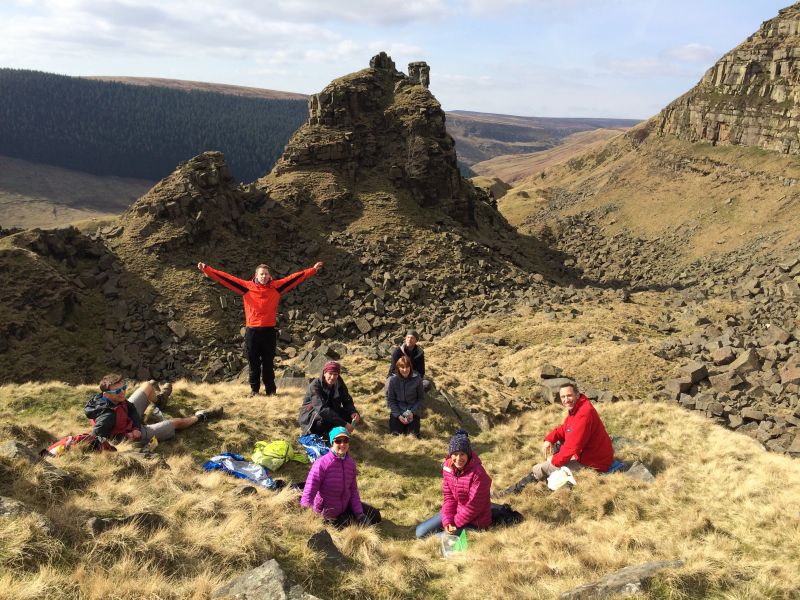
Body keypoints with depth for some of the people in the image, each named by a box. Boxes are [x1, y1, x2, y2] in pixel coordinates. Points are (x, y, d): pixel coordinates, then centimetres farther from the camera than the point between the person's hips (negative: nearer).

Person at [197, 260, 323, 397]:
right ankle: (254, 389, 18)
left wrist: (313, 270, 4)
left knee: (268, 363, 7)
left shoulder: (276, 287, 3)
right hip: (252, 331, 0)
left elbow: (295, 277, 5)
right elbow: (226, 278, -1)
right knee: (253, 363, 8)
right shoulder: (247, 286, 1)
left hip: (269, 331, 0)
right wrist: (206, 269, -5)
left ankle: (270, 390, 16)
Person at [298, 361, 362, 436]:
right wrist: (343, 424, -45)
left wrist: (353, 412, -32)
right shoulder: (315, 386, -27)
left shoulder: (339, 384, -8)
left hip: (331, 413, 6)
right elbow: (322, 409, -38)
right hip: (310, 417, -6)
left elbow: (347, 401, -7)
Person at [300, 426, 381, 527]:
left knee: (375, 516, 8)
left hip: (346, 506, 7)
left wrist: (359, 513, -5)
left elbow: (353, 490, 3)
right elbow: (308, 493, -28)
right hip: (327, 514, -7)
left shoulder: (351, 462, -6)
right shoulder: (322, 463, -25)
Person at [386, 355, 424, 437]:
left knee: (414, 435, -13)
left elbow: (420, 398, -1)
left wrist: (413, 412, -13)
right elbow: (390, 399, -5)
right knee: (396, 434, -12)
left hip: (413, 411, 0)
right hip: (397, 411, 0)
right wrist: (398, 415, -14)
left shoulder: (417, 379, -12)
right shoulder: (392, 380, -13)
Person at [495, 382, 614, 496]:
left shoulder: (583, 414, -28)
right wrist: (549, 439, -4)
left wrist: (555, 460, -16)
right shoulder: (576, 408, 4)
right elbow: (564, 428, 15)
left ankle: (516, 490, 8)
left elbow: (573, 446, -30)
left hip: (592, 464, -10)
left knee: (541, 468, -6)